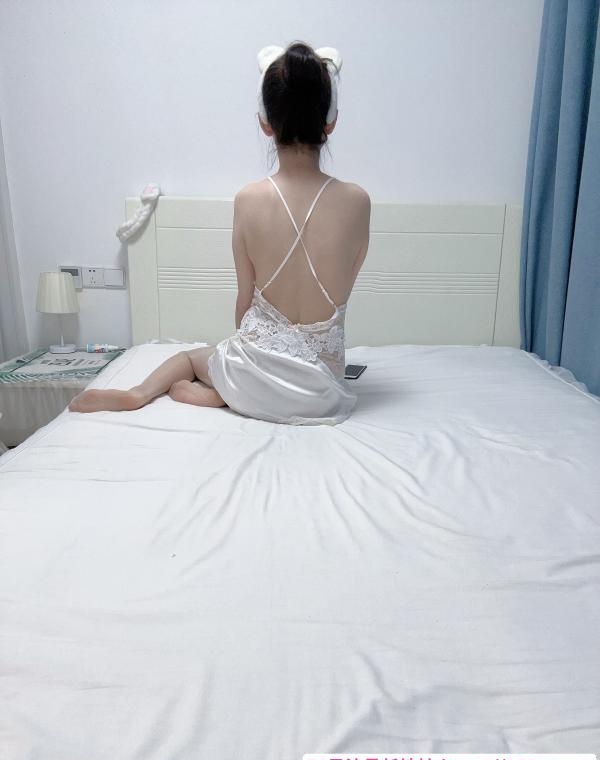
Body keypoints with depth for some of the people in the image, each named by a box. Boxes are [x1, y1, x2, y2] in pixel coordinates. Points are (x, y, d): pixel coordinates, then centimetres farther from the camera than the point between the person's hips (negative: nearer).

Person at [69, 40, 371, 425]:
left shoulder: (248, 199, -10)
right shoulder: (357, 201, -9)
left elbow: (246, 299, 0)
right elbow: (341, 290, 5)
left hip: (257, 378, 1)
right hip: (319, 390, 0)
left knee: (189, 355, 34)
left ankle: (139, 392, 4)